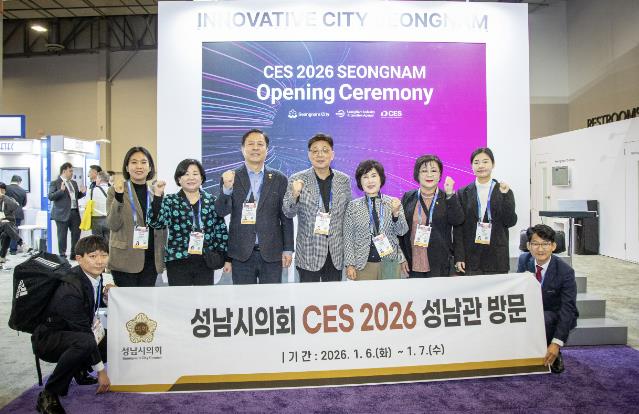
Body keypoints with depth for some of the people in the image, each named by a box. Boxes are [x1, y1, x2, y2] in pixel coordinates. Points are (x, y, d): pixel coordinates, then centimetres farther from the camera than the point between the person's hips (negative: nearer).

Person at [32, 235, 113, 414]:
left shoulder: (94, 276, -6)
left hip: (74, 332, 9)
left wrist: (106, 294, -11)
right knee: (85, 343, -37)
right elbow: (83, 332, -27)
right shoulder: (70, 289, -30)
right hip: (47, 339, -9)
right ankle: (49, 395, -19)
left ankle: (79, 371, 19)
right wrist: (101, 371, -20)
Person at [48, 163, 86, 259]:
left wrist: (82, 192, 4)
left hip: (75, 212, 6)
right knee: (62, 236, 4)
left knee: (76, 233, 8)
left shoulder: (74, 183, 16)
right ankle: (62, 255, 15)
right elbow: (50, 197, -12)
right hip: (63, 214, -6)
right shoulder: (55, 183, -4)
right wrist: (61, 190, -25)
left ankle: (74, 254, 20)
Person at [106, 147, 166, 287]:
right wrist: (119, 197, -21)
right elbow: (112, 225, -9)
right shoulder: (116, 190, -1)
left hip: (151, 260, 3)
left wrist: (163, 256, 10)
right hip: (125, 260, -3)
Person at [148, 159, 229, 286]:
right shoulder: (170, 201, 2)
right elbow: (157, 223, -13)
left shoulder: (212, 201, 7)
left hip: (206, 262, 2)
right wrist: (157, 196, -20)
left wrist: (226, 257, 5)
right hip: (178, 262, -1)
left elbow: (221, 231, 8)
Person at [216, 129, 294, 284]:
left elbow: (286, 217, 5)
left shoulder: (279, 179, 4)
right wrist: (227, 188, -23)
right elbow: (222, 211, -5)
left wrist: (288, 249, 2)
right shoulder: (230, 177, 2)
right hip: (241, 254, 0)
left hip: (272, 253, 0)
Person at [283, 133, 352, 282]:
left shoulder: (344, 180, 4)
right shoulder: (297, 180, -4)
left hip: (336, 253, 3)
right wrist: (295, 195, -25)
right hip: (309, 253, -2)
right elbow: (288, 213, -5)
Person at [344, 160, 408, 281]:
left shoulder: (393, 203, 3)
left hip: (390, 263, 1)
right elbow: (348, 237, 1)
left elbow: (402, 232, -1)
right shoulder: (353, 206, 0)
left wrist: (396, 213, -18)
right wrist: (350, 264, -4)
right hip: (363, 265, -1)